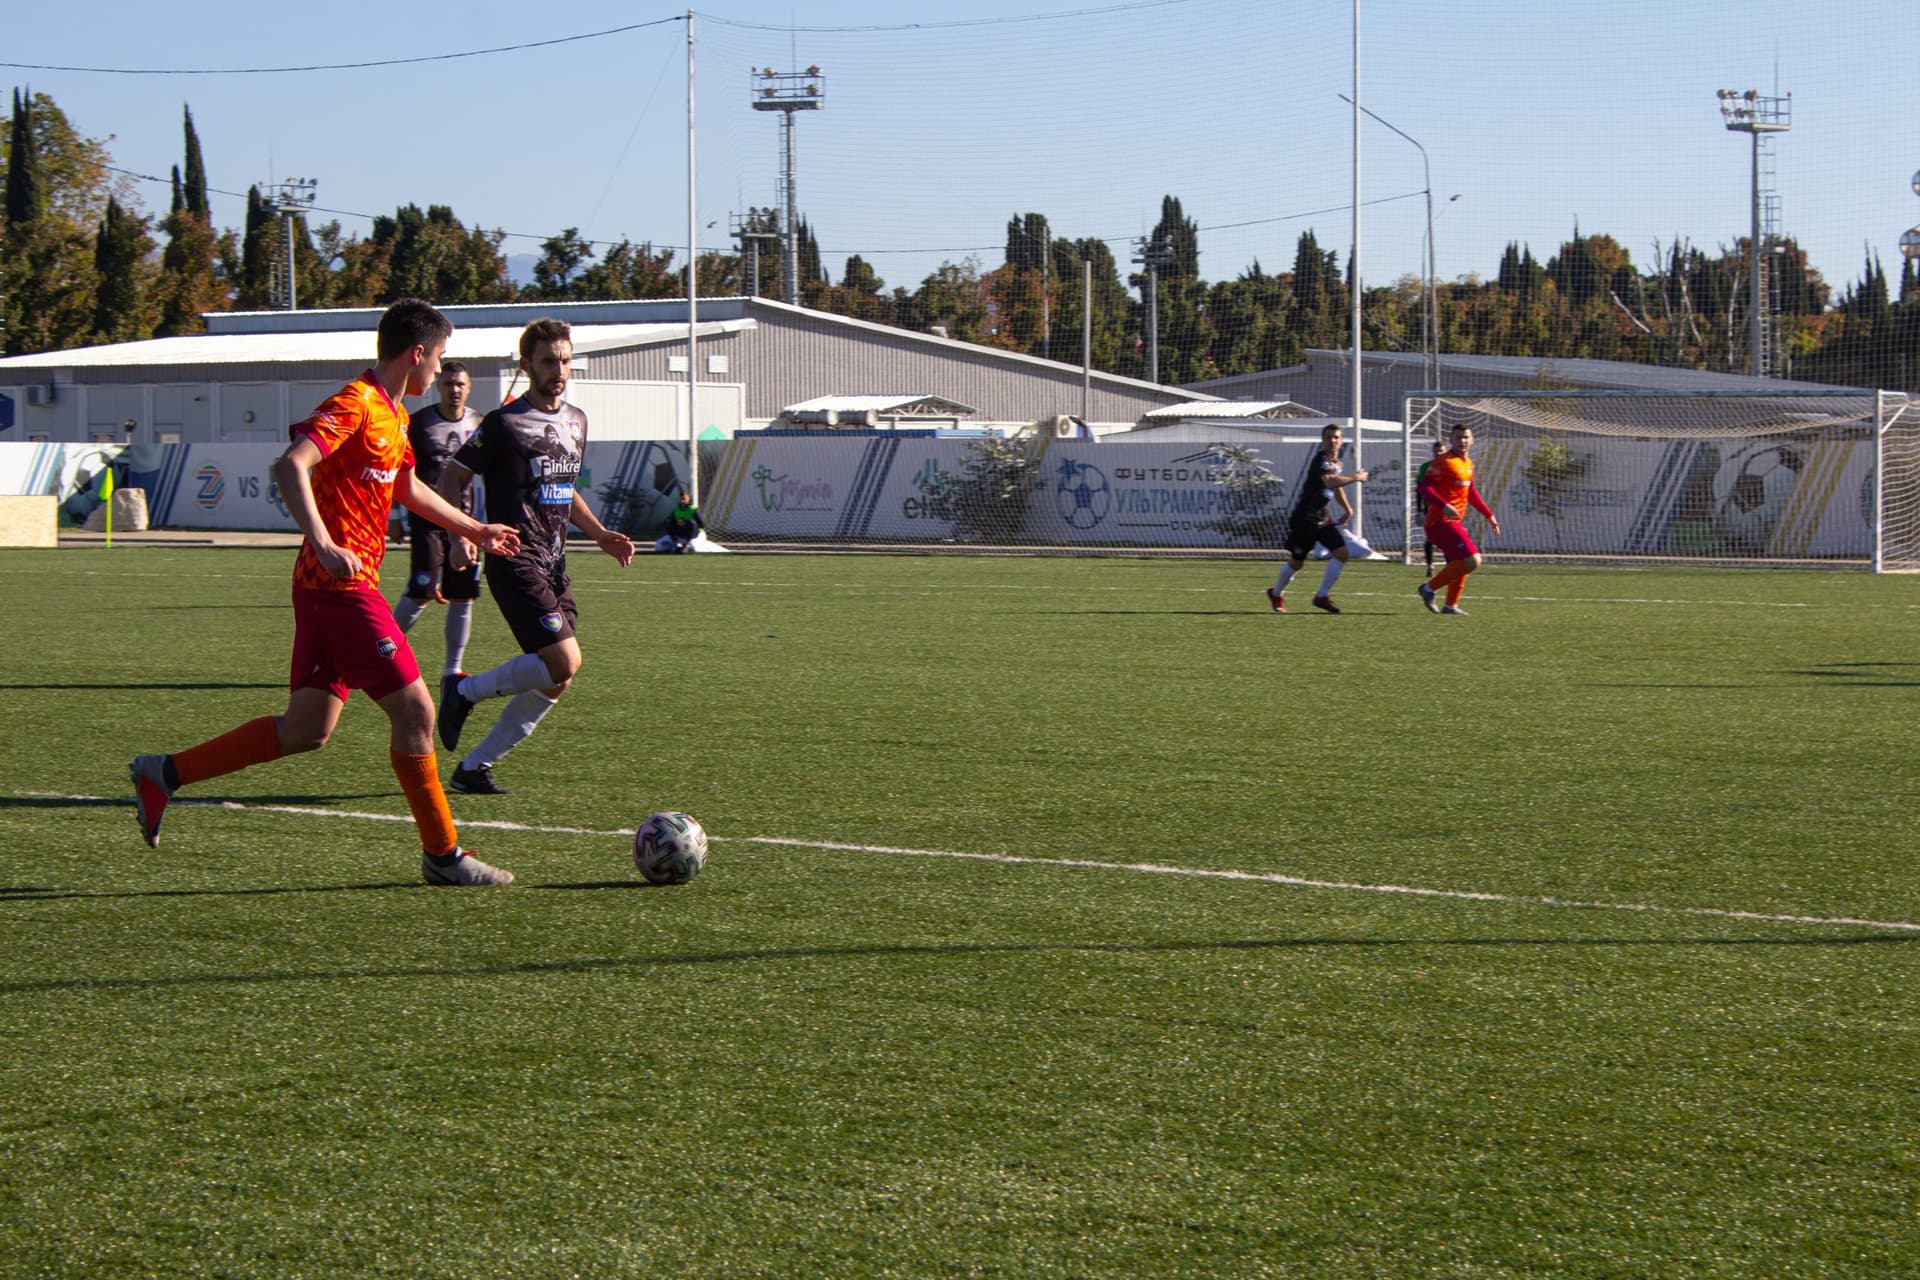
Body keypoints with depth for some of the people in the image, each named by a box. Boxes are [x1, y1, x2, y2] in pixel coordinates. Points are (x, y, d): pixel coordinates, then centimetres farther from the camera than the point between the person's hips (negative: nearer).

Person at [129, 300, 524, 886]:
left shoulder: (393, 414, 18)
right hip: (343, 585, -10)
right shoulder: (355, 404, -13)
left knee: (307, 729, 9)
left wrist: (474, 529, 42)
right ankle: (443, 855, 2)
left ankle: (163, 773, 14)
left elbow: (407, 488, 35)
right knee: (415, 710, -6)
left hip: (330, 587, 10)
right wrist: (324, 544, -35)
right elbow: (290, 467, -25)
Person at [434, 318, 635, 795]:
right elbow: (450, 479, -5)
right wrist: (461, 535, -20)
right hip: (515, 562, -8)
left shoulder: (575, 421, 15)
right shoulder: (504, 424, -8)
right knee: (564, 661, -20)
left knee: (556, 682, 3)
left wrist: (600, 534, 14)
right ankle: (464, 690, 1)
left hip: (554, 565, 8)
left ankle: (474, 767, 13)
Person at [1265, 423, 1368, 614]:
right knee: (1296, 562, 4)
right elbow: (1329, 482, -39)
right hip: (1304, 519, -8)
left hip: (1322, 518, 8)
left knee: (1341, 553, -8)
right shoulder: (1320, 460, -19)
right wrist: (1355, 478, -29)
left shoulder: (1336, 462, 9)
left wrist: (1347, 508, 23)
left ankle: (1322, 596, -1)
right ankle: (1276, 594, 29)